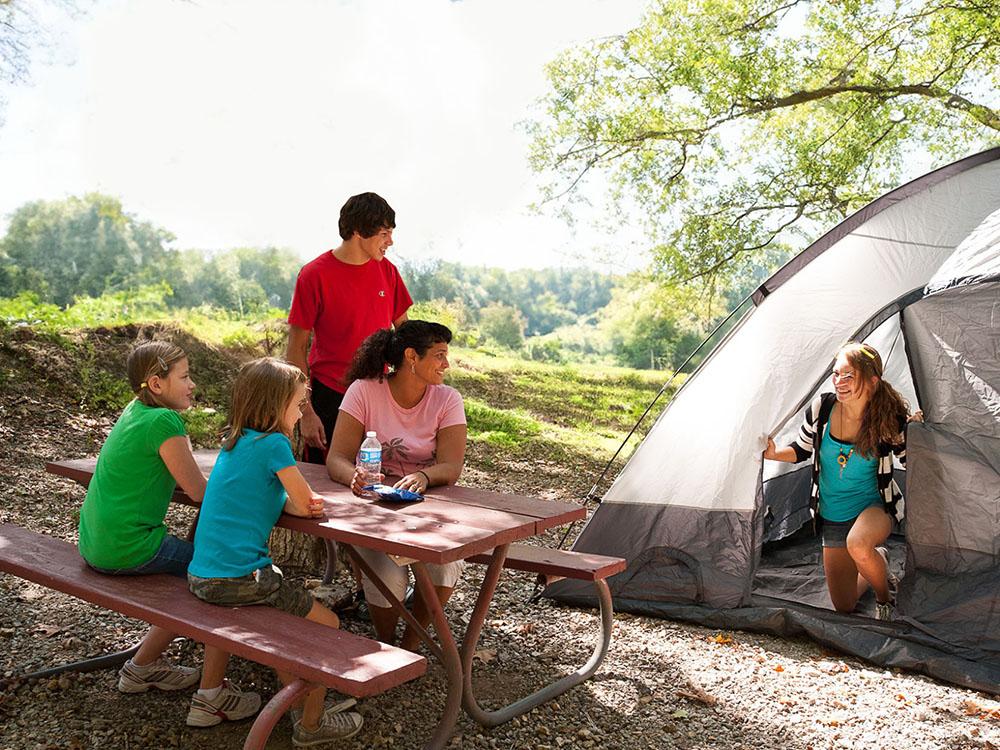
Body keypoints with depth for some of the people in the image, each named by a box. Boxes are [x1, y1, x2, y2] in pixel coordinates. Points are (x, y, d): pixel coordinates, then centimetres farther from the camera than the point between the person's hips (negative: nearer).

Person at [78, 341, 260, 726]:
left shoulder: (134, 412, 11)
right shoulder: (163, 421, -17)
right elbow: (200, 491, -12)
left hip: (96, 545, 10)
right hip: (128, 546, -10)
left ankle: (144, 665, 34)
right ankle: (211, 696, -2)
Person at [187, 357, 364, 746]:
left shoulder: (233, 443, 12)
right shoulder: (273, 444, -15)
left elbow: (294, 505, 15)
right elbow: (306, 501, -7)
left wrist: (300, 502, -4)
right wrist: (305, 501, 13)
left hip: (201, 578, 9)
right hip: (239, 578, -9)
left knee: (292, 610, 29)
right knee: (327, 625, 7)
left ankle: (296, 700, 36)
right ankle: (310, 724, 18)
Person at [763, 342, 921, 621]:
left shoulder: (890, 417, -20)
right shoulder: (822, 407, -15)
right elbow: (801, 451, 1)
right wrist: (774, 454, -18)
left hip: (873, 506, -3)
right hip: (832, 516, 3)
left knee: (858, 544, -41)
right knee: (844, 607, 9)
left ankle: (884, 597, -7)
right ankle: (878, 561, 41)